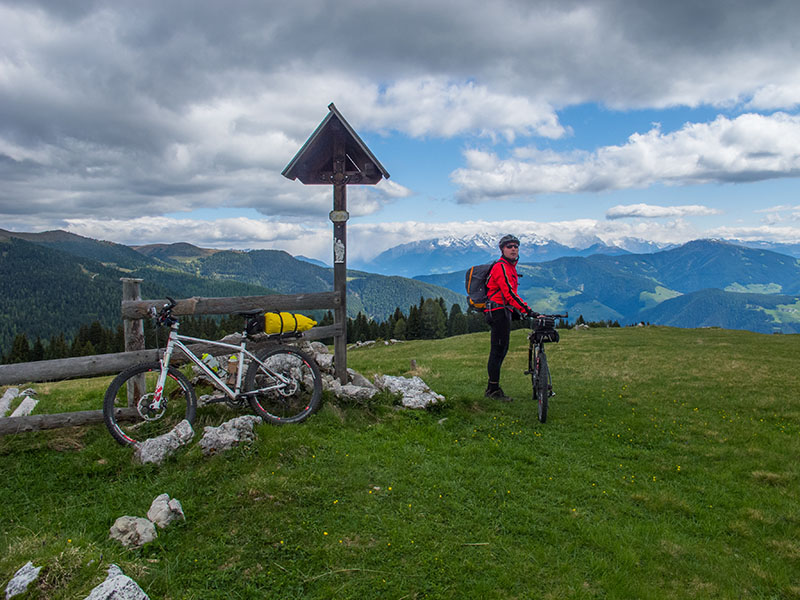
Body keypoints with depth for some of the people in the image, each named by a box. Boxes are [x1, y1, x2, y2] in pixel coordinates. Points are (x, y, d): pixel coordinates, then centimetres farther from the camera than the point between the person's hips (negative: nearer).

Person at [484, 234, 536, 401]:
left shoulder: (510, 268, 19)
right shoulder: (501, 267, -15)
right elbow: (509, 293, -26)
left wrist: (516, 312, 22)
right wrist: (528, 310, -32)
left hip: (504, 311, 10)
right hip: (498, 312, -10)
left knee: (501, 350, 13)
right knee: (498, 349, -7)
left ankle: (492, 388, 21)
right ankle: (494, 389, -1)